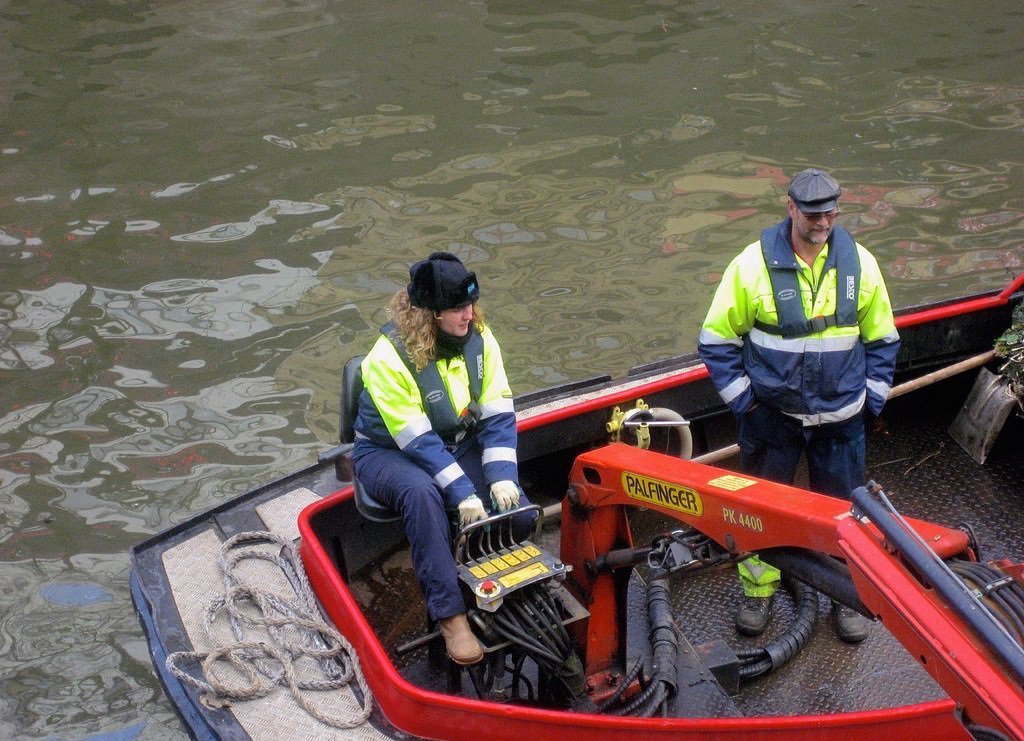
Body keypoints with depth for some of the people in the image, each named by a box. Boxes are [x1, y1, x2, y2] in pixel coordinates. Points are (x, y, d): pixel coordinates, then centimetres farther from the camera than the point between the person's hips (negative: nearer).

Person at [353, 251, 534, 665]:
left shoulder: (479, 340, -9)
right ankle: (450, 615, -35)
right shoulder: (391, 358, -25)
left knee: (519, 515, -18)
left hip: (458, 446, 5)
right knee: (422, 493, -40)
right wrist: (462, 493, -31)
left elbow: (498, 415, -7)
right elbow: (418, 442, -26)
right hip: (389, 452, -5)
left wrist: (501, 475, -21)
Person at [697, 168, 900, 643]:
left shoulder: (859, 264, -4)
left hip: (840, 416, 2)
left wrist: (872, 395, 3)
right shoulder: (753, 265, -12)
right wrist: (741, 398, -6)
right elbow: (716, 339, -4)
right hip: (771, 414, -1)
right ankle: (758, 591, 30)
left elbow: (882, 339, 9)